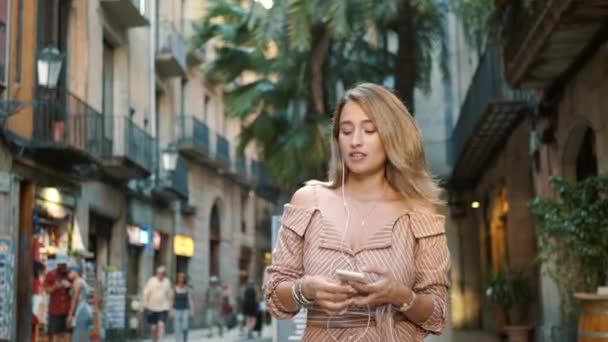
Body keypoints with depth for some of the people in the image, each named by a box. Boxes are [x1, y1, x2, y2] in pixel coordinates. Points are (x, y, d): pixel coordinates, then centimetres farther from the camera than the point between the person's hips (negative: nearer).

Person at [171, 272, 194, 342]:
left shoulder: (187, 289, 1)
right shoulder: (174, 288, -2)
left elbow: (190, 300, 2)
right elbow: (172, 300, 1)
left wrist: (192, 310, -4)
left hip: (185, 310, 0)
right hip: (176, 310, 0)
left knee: (185, 328, -9)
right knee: (177, 329, -4)